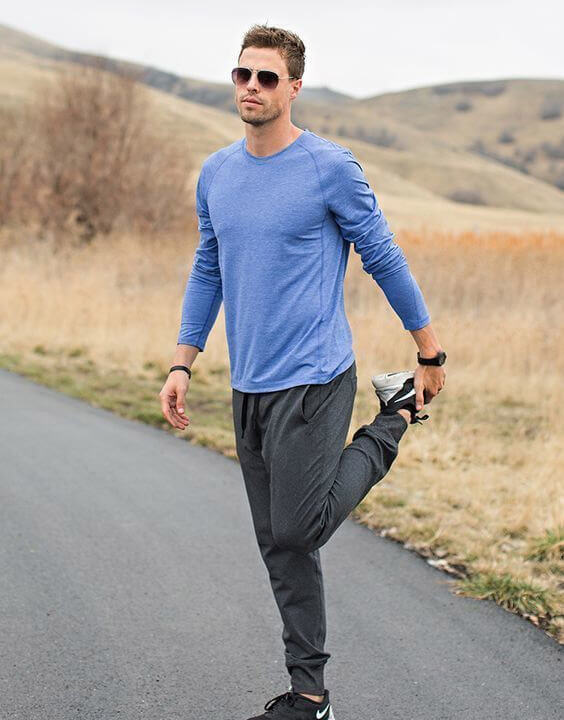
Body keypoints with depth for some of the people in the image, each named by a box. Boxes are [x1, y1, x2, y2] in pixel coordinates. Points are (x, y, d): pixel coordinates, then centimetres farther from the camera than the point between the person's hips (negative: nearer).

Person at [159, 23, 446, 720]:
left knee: (297, 532, -11)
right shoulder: (215, 174, 10)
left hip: (313, 382, -6)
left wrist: (431, 353, 4)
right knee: (279, 547, 8)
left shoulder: (331, 168, -8)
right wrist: (181, 365, 11)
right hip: (248, 389, 6)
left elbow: (384, 260, -1)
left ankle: (395, 416, 12)